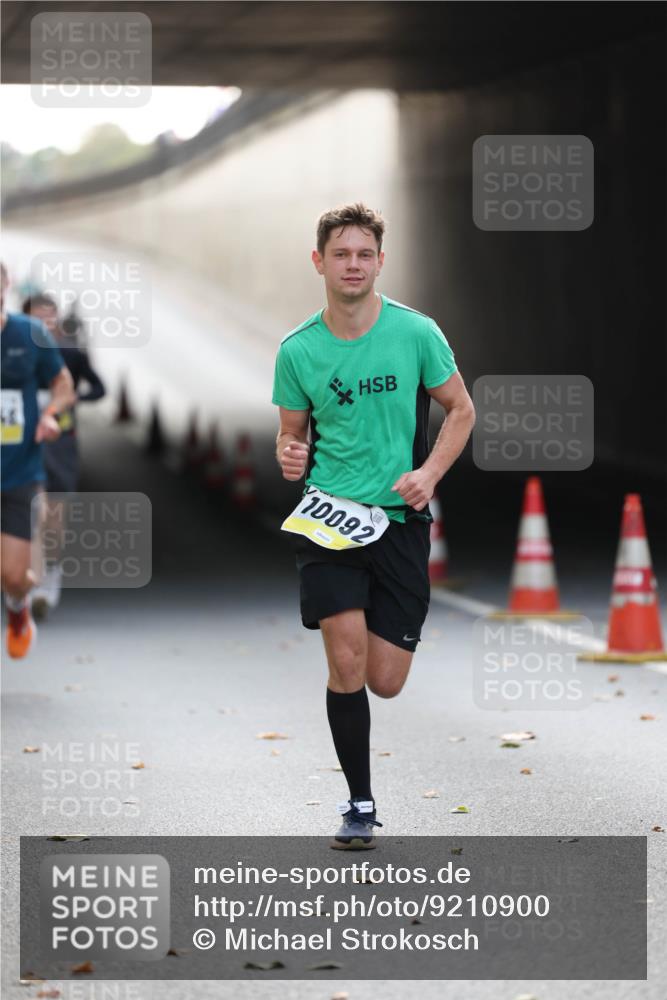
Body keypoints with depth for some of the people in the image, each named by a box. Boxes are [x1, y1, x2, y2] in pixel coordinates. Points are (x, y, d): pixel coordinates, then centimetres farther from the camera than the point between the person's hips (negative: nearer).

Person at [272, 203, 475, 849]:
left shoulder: (416, 333, -3)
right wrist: (288, 453, -10)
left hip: (400, 518, 0)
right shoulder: (297, 351, 0)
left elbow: (460, 409, 8)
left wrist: (429, 473, -7)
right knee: (347, 661, -16)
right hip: (327, 516, 0)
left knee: (385, 682, 0)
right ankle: (359, 806, -2)